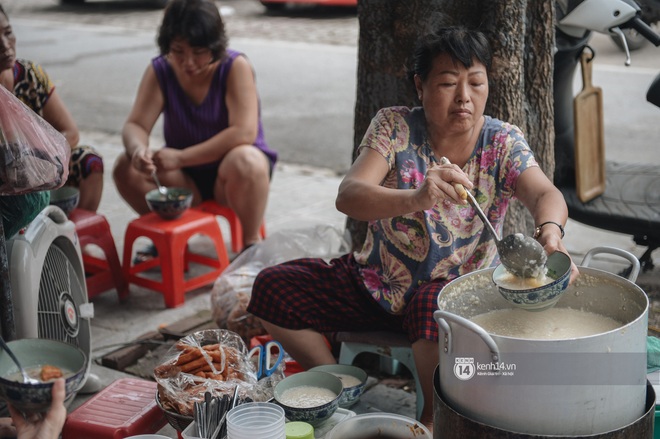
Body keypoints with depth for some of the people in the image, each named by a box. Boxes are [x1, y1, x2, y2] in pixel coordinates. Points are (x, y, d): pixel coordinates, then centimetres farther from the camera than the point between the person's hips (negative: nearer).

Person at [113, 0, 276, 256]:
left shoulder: (235, 67, -19)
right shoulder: (159, 71, -8)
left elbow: (244, 132, -28)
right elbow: (135, 125, -11)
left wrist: (181, 156, -32)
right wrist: (138, 149, -36)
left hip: (229, 177, -3)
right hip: (185, 179, 4)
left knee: (245, 162, -37)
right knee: (126, 168, -20)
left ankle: (251, 242, -13)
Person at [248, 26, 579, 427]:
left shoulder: (502, 142, -8)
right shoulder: (395, 127, -10)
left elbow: (546, 195, -25)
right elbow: (348, 196, -25)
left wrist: (551, 233, -51)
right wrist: (415, 198, -46)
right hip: (377, 284, 2)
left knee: (435, 308, -39)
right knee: (273, 288, -13)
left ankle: (434, 419, -11)